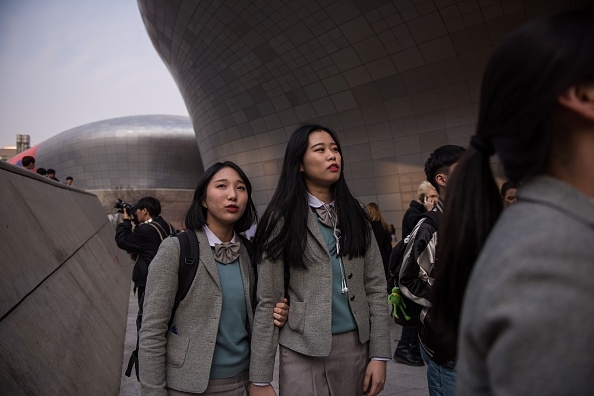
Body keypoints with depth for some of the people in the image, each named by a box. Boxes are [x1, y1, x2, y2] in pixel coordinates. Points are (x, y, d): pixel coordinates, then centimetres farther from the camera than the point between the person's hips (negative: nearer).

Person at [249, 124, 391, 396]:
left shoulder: (355, 214, 3)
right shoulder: (282, 219, -8)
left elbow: (376, 286, 2)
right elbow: (268, 302, -9)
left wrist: (380, 354, -3)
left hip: (355, 346, 4)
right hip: (303, 350, -4)